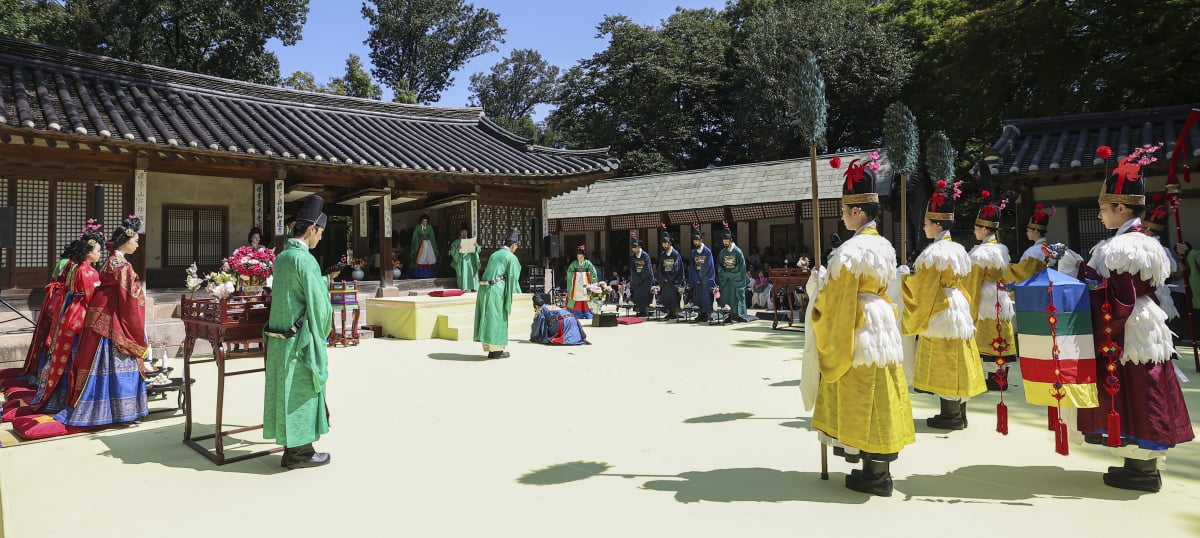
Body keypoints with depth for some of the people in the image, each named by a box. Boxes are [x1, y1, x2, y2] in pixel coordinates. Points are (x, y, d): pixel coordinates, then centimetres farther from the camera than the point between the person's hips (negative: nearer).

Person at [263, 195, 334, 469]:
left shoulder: (282, 257, 9)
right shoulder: (305, 259, -18)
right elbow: (318, 303, -17)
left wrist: (326, 277, 21)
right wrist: (321, 337, -1)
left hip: (280, 339, 8)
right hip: (300, 339, -8)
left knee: (287, 392, 13)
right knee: (301, 393, 2)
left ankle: (292, 449, 22)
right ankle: (300, 452, 12)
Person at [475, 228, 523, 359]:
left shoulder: (494, 254, 20)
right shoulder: (511, 257, -3)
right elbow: (513, 277, -4)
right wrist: (517, 291, 11)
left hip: (483, 288, 7)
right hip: (497, 289, -7)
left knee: (486, 319, 9)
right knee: (497, 319, 0)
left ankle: (489, 348, 15)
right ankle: (497, 350, 4)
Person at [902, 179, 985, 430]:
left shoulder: (934, 252, -17)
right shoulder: (957, 249, 11)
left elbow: (922, 288, -14)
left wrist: (903, 279, 0)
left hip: (940, 312, -9)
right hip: (959, 308, 9)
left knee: (943, 364, -2)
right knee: (957, 362, 12)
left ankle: (950, 416, 3)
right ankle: (959, 413, 18)